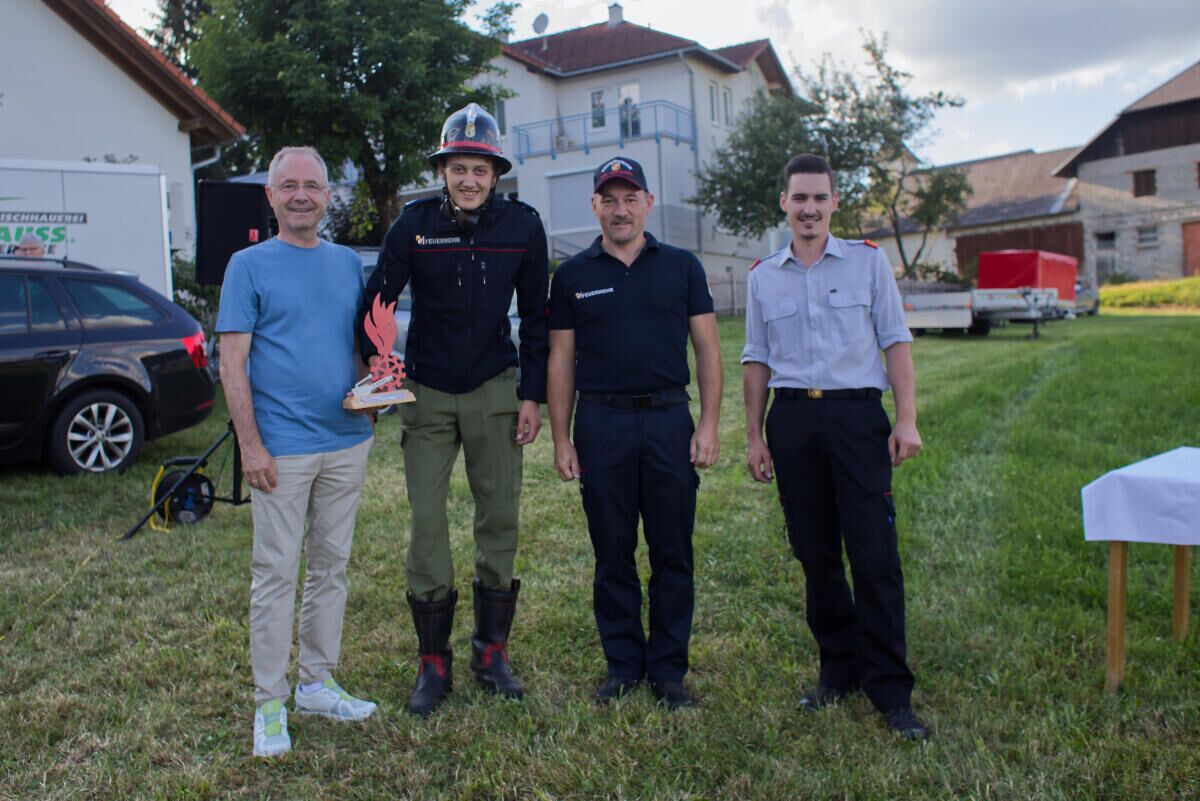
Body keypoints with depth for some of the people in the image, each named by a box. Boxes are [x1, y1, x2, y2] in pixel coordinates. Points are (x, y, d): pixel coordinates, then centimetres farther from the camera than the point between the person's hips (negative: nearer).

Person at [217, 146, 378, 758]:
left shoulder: (348, 263, 11)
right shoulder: (249, 266, -2)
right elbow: (232, 361, -6)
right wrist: (250, 443, -13)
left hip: (346, 442, 5)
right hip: (282, 448, -5)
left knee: (331, 567, 13)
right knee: (276, 573, 1)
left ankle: (318, 684, 26)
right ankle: (269, 704, 13)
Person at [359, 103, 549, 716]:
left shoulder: (522, 226, -3)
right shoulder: (415, 224, -5)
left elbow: (535, 316, 3)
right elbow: (376, 303, -3)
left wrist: (531, 396, -2)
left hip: (495, 390, 1)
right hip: (427, 392, 0)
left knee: (499, 517, 5)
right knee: (427, 521, -1)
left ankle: (492, 652, 20)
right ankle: (433, 664, 11)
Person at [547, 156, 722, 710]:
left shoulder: (681, 267, 7)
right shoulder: (573, 276, 6)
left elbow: (707, 350, 6)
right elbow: (561, 360, 6)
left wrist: (709, 425, -3)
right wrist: (560, 438, 1)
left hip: (669, 420, 0)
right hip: (601, 423, 0)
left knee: (673, 554, 5)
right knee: (612, 554, 7)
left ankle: (669, 669, 18)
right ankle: (623, 664, 21)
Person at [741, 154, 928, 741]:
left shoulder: (868, 260, 6)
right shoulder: (763, 276, 12)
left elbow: (896, 341, 4)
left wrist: (907, 420, -4)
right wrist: (754, 436, 10)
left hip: (857, 413, -2)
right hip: (793, 418, 3)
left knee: (874, 554, -6)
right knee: (814, 553, 7)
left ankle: (889, 688, 3)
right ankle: (838, 667, 22)